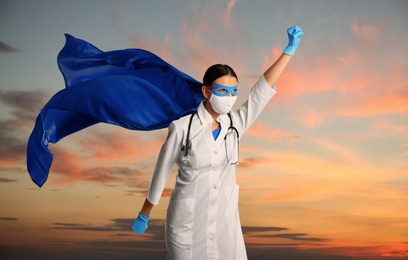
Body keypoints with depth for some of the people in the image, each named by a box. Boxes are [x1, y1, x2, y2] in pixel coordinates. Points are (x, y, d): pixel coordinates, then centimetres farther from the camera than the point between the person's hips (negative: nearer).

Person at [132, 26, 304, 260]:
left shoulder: (234, 125, -2)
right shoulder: (182, 128, -13)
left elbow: (262, 91, -9)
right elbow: (161, 174, -4)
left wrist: (290, 50, -14)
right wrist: (144, 216, 5)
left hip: (225, 223, 4)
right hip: (188, 225, -3)